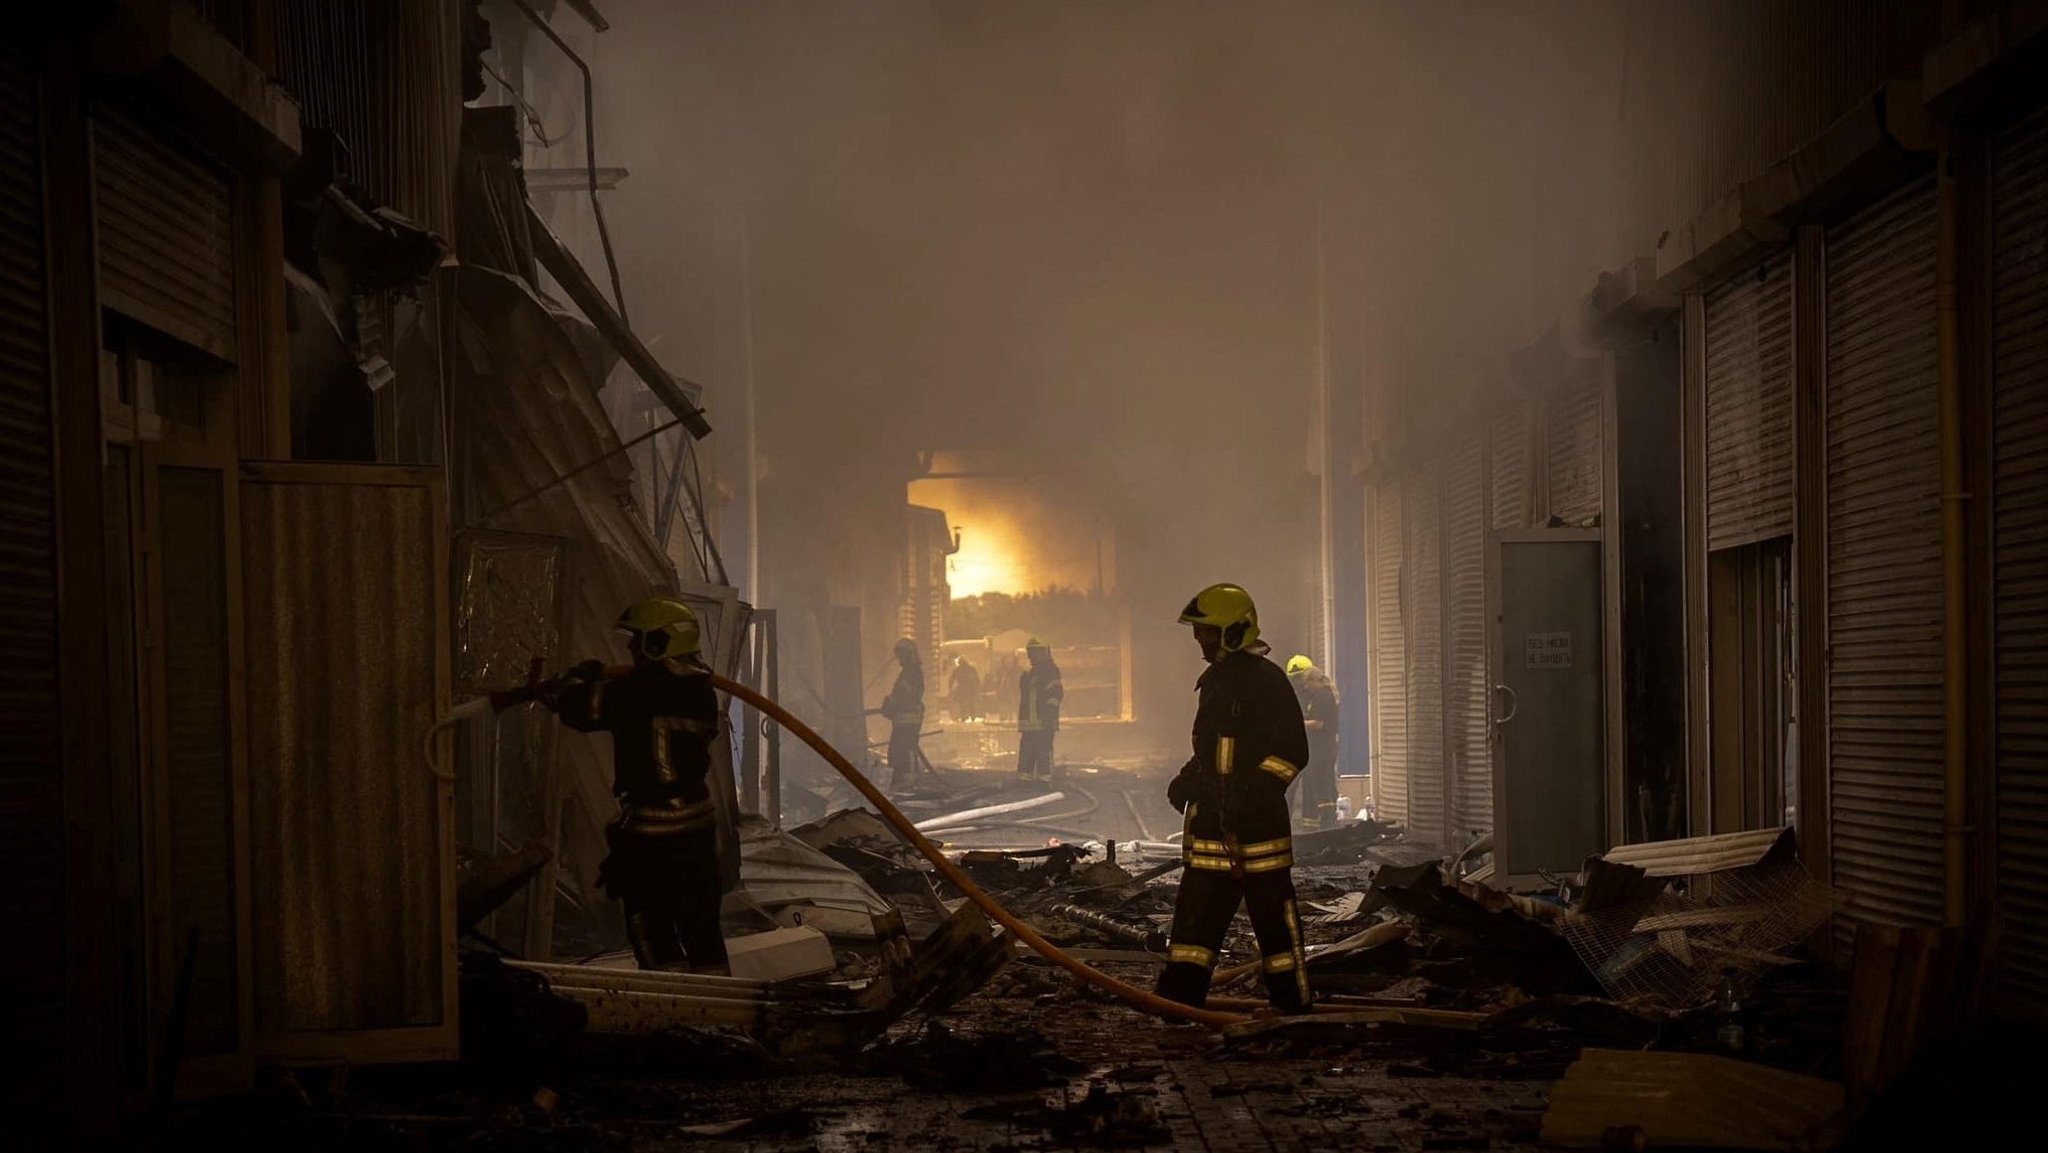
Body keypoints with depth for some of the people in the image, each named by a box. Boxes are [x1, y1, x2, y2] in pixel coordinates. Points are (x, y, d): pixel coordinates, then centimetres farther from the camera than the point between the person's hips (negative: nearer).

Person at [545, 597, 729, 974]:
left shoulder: (643, 689, -18)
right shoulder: (702, 692, 5)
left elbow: (583, 709, -12)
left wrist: (578, 681, 10)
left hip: (650, 829, -7)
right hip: (698, 821, 7)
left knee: (650, 923, 5)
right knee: (700, 922, 15)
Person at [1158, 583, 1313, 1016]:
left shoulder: (1266, 680, -10)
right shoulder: (1214, 680, 18)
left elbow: (1292, 751, -15)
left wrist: (1252, 792, -21)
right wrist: (1188, 781, 12)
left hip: (1257, 819, -8)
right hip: (1210, 817, 8)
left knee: (1271, 908, -1)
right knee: (1197, 907, 7)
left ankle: (1293, 999, 8)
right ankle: (1182, 993, 11)